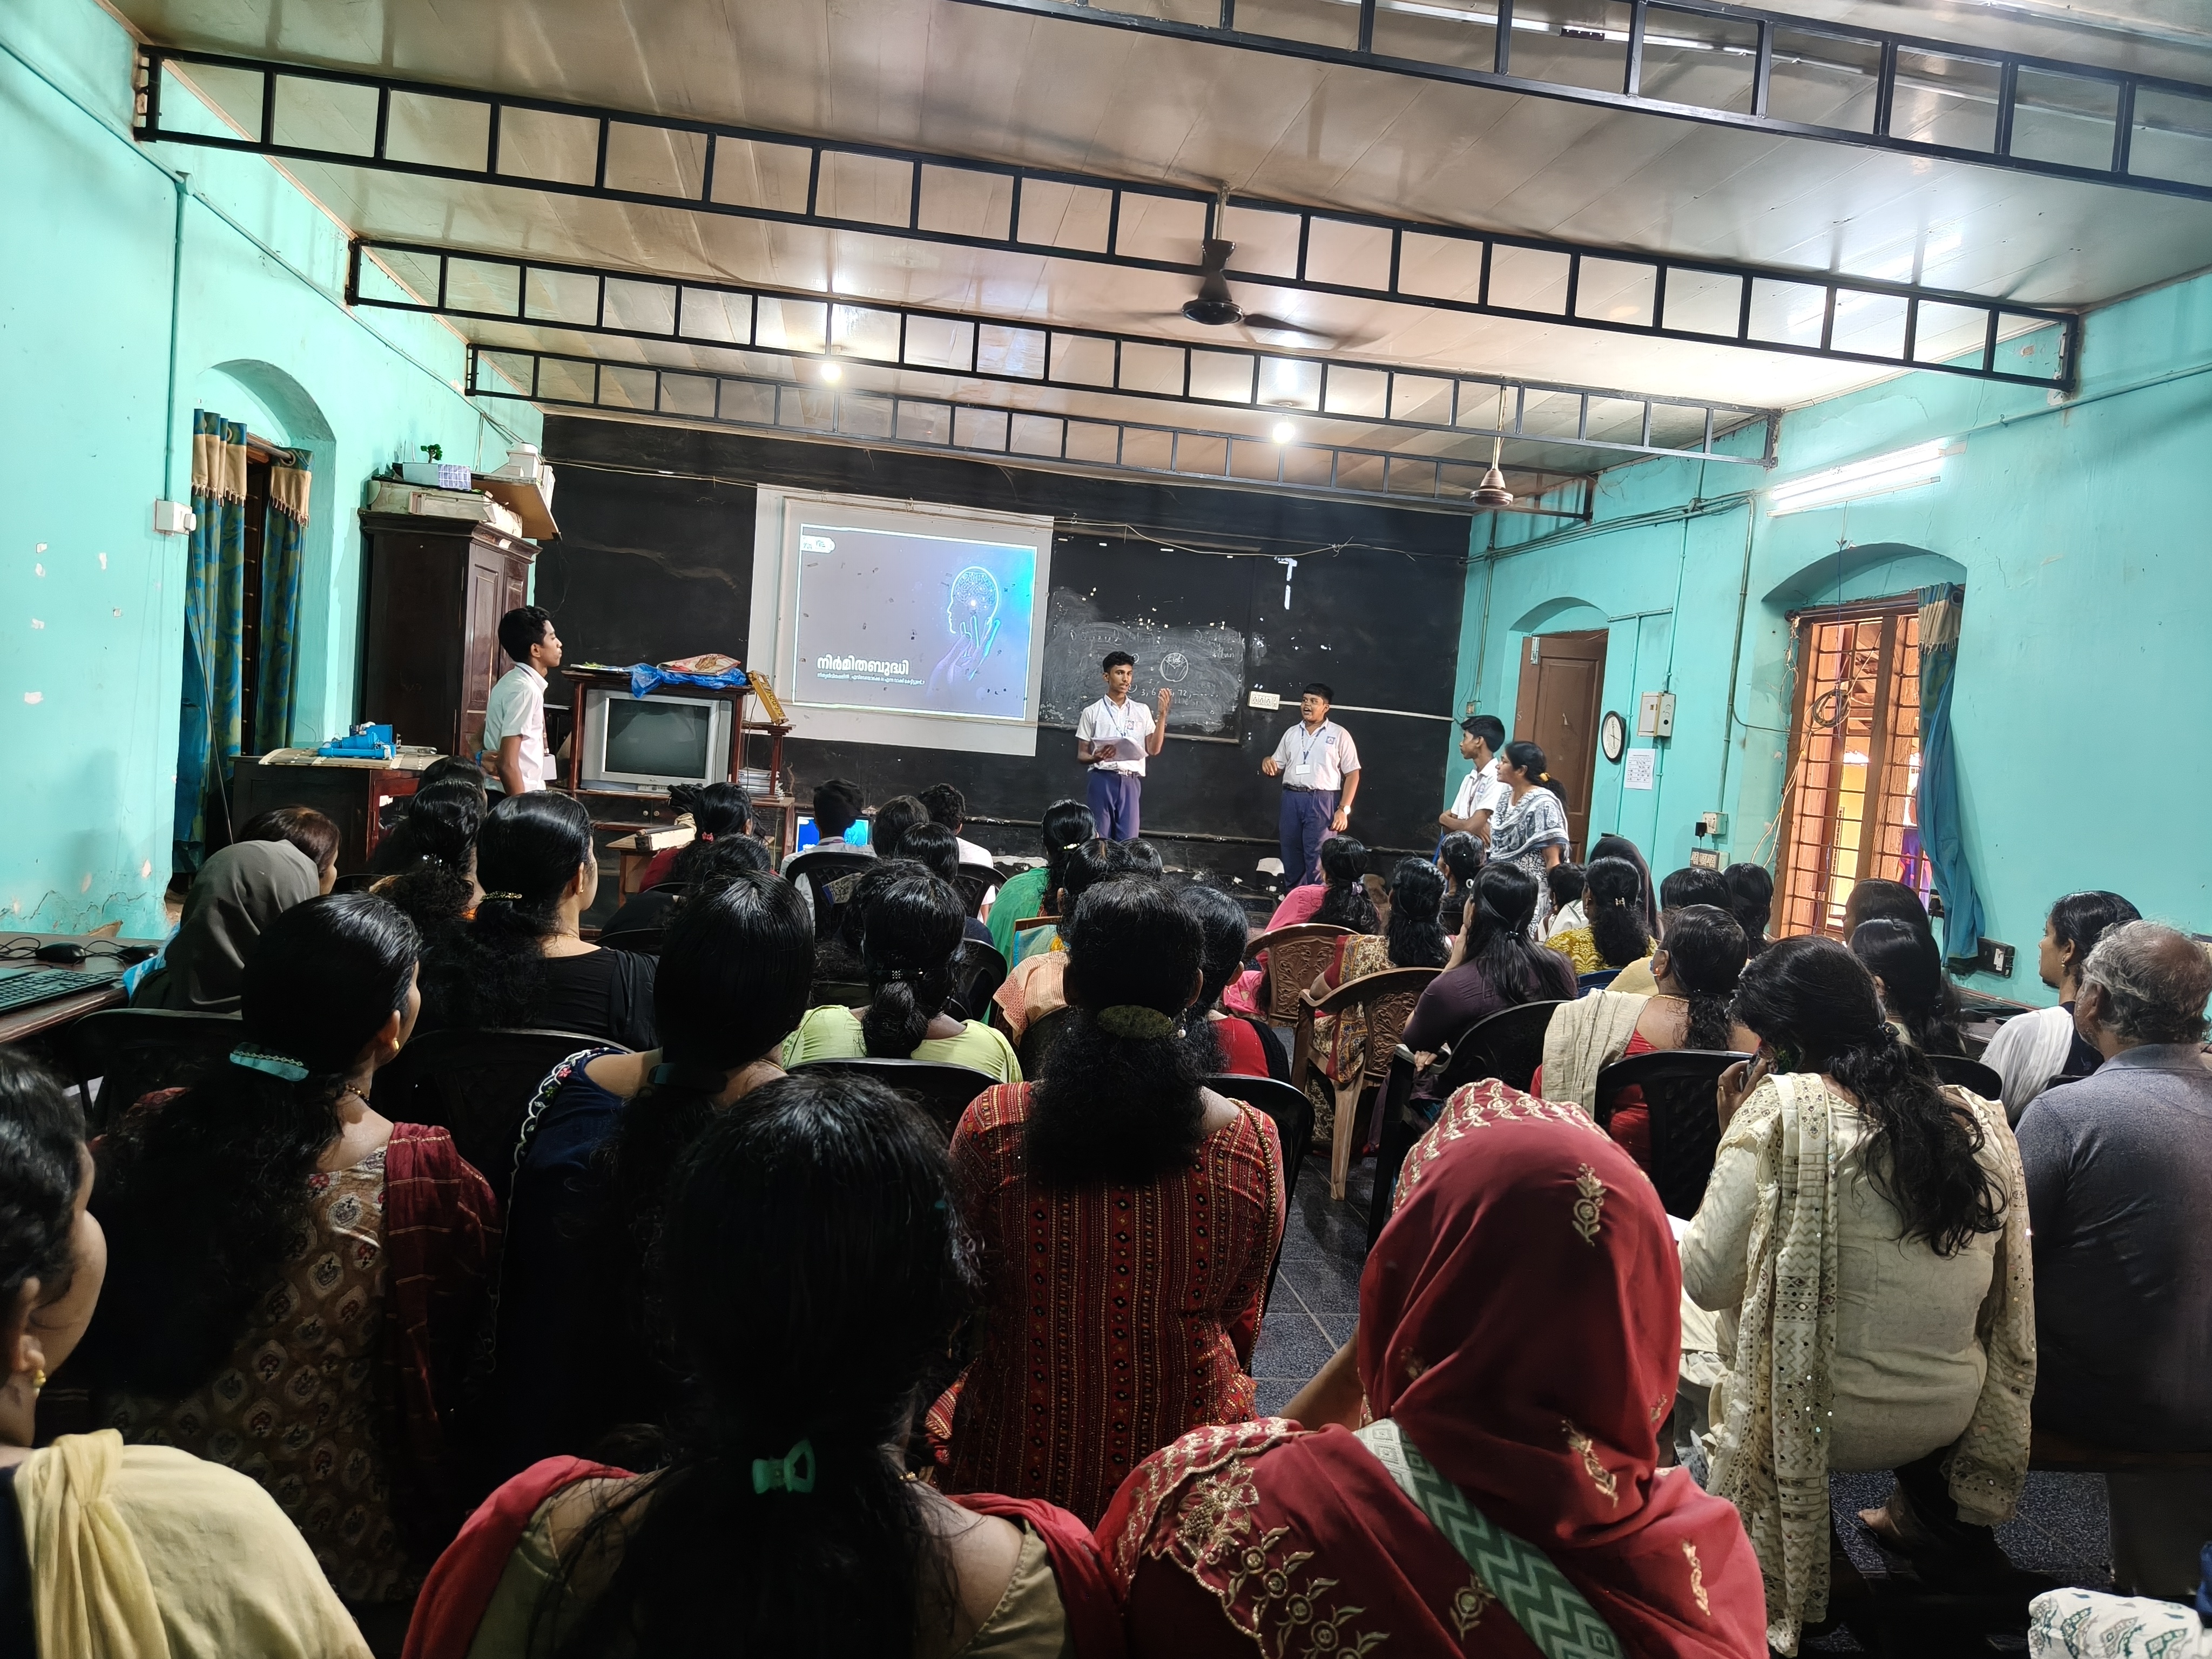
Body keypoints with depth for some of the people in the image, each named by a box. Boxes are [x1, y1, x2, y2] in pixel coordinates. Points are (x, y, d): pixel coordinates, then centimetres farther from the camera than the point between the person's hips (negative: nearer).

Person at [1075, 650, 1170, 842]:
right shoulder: (1092, 712, 5)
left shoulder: (1142, 711, 12)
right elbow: (1081, 755, 5)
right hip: (1102, 780, -2)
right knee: (1099, 838, -2)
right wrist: (1096, 757, -18)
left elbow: (1153, 749, 3)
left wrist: (1163, 714, -5)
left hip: (1131, 783, 2)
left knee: (1128, 841, 0)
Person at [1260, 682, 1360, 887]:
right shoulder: (1292, 733, 15)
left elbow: (1352, 774, -1)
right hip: (1292, 799, 5)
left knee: (1317, 862, -6)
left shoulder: (1339, 735, 1)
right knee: (1291, 859, 9)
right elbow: (1278, 768, 20)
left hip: (1322, 801, -5)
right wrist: (1268, 763, -5)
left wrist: (1344, 809, -9)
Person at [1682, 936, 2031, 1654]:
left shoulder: (1783, 1108, -18)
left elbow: (1706, 1281, -15)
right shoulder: (1976, 1118, -2)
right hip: (1951, 1419, 6)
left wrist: (1735, 1141, -5)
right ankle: (1931, 1513, 41)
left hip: (1820, 1417, -6)